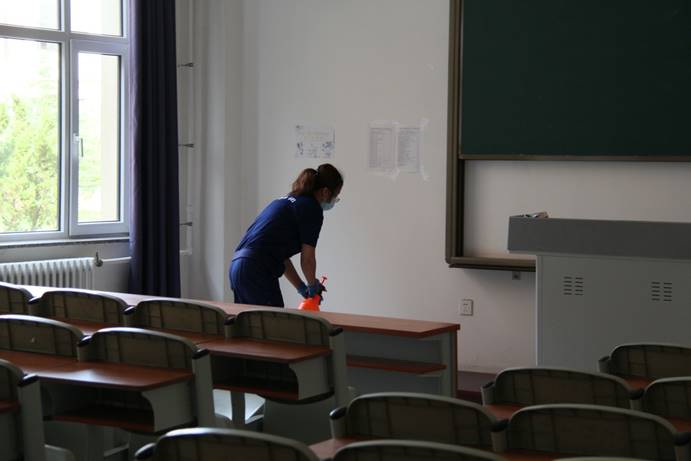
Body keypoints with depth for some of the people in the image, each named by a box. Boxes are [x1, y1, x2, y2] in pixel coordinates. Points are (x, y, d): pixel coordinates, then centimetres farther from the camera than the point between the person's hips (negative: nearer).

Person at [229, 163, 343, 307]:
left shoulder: (287, 201, 22)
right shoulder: (312, 209, -4)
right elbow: (307, 259, -3)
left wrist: (302, 287, 27)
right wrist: (313, 285, 16)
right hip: (257, 272, -9)